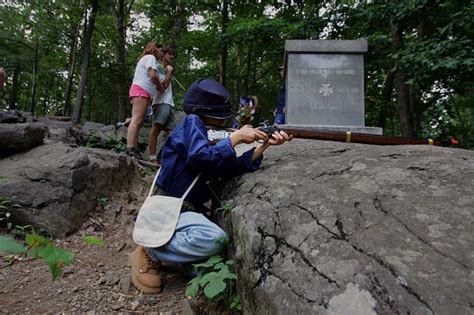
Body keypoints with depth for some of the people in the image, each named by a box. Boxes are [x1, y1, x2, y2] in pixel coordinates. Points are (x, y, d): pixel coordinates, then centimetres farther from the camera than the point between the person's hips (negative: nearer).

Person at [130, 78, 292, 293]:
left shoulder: (210, 135, 15)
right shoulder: (192, 122, -8)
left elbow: (232, 169, 2)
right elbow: (200, 158, -27)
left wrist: (264, 145, -6)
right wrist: (236, 137, -19)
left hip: (190, 208, 9)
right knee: (214, 238, -34)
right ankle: (151, 253, -11)